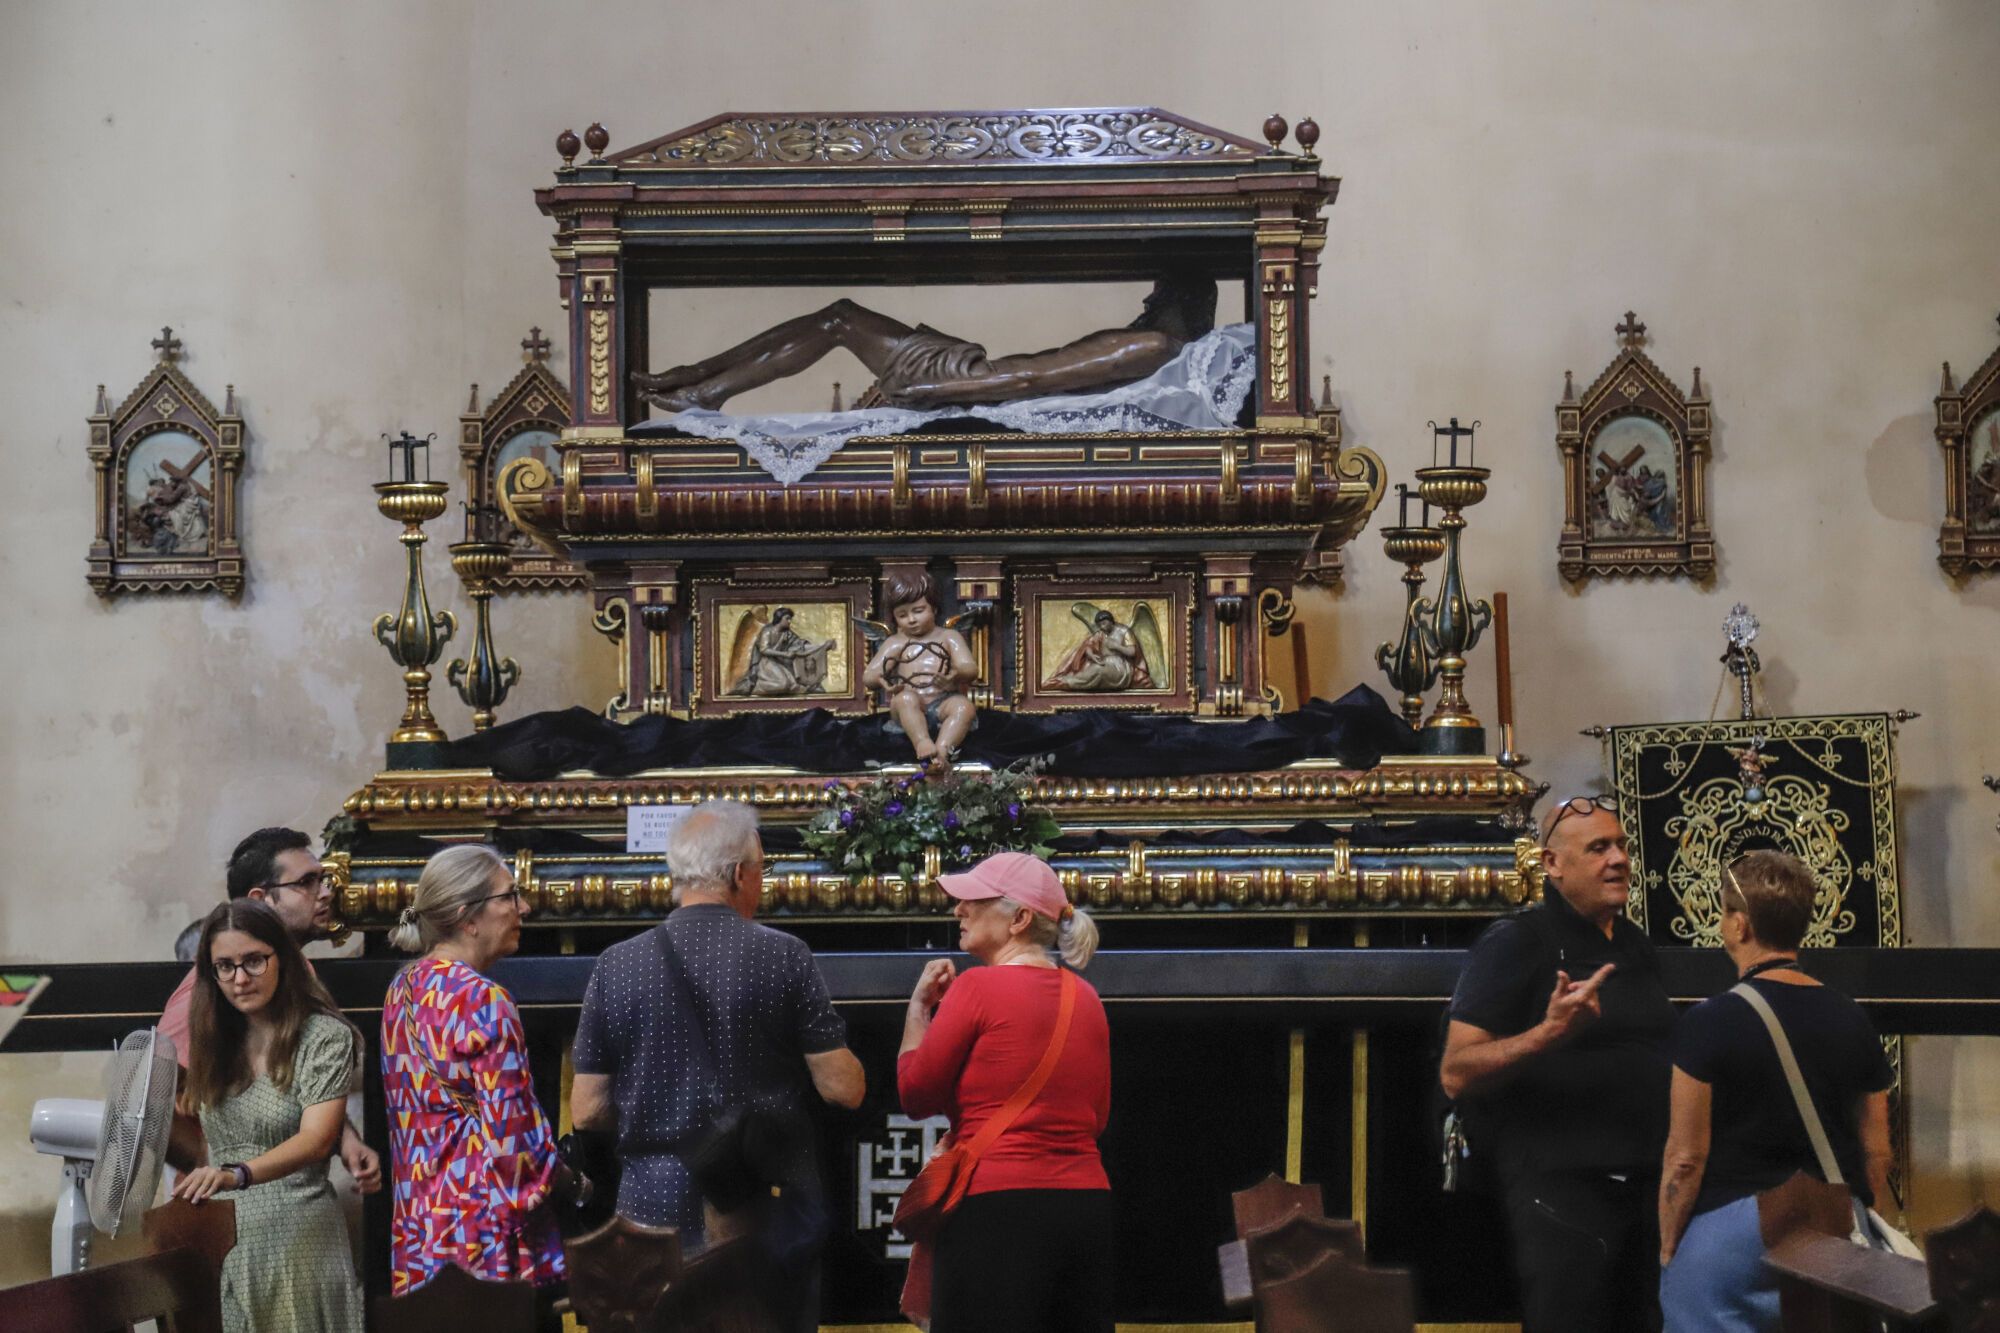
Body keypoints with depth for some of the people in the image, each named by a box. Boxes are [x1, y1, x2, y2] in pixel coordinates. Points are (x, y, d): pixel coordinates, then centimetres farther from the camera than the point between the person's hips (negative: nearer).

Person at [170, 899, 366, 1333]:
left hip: (297, 1235, -5)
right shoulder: (216, 1041, 9)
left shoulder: (325, 1036, -9)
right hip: (221, 1238, 5)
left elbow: (315, 1140, -21)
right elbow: (194, 1134, 18)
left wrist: (236, 1175, -35)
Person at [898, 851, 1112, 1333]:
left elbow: (916, 1096, -1)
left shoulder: (978, 986, -8)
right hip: (1088, 1203, 7)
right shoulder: (1085, 997, 11)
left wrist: (918, 1006, 10)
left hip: (998, 1206, -6)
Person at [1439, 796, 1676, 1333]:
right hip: (1560, 1186, -7)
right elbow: (1456, 1074, -17)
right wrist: (1550, 1032, -30)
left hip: (1643, 1184, 8)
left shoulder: (1635, 945, 14)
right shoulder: (1515, 942, -9)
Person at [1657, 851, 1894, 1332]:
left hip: (1729, 1229, -5)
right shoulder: (1854, 1022, 4)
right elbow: (1876, 1152, 9)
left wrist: (1667, 1250, 0)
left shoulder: (1710, 1023, -11)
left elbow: (1686, 1158, -11)